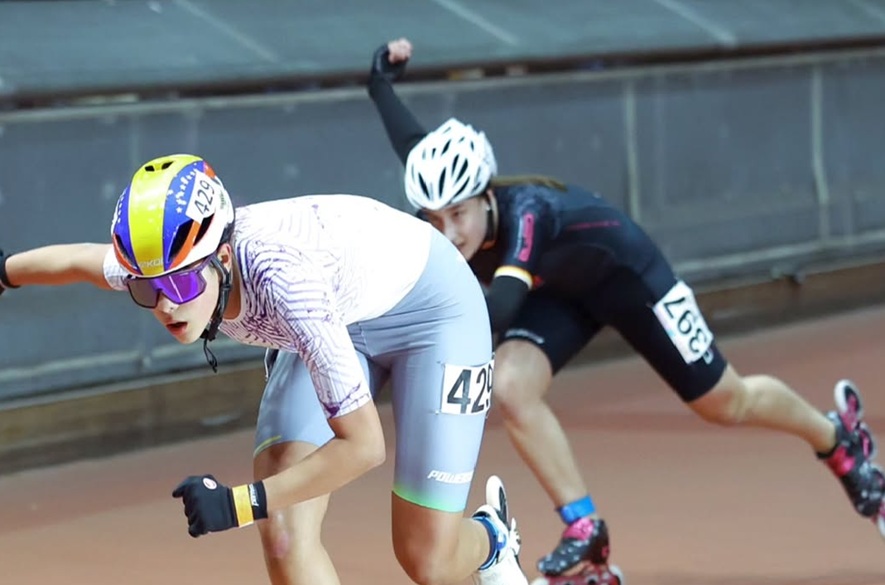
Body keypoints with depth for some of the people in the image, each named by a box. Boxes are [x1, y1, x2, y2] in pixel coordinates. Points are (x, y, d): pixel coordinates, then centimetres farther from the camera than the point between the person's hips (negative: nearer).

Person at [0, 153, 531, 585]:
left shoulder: (284, 281, -43)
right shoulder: (169, 261, -24)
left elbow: (362, 446, -37)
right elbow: (81, 261, 2)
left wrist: (242, 502, -38)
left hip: (430, 307, -6)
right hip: (340, 322, 6)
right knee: (284, 536, -13)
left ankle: (488, 541, 33)